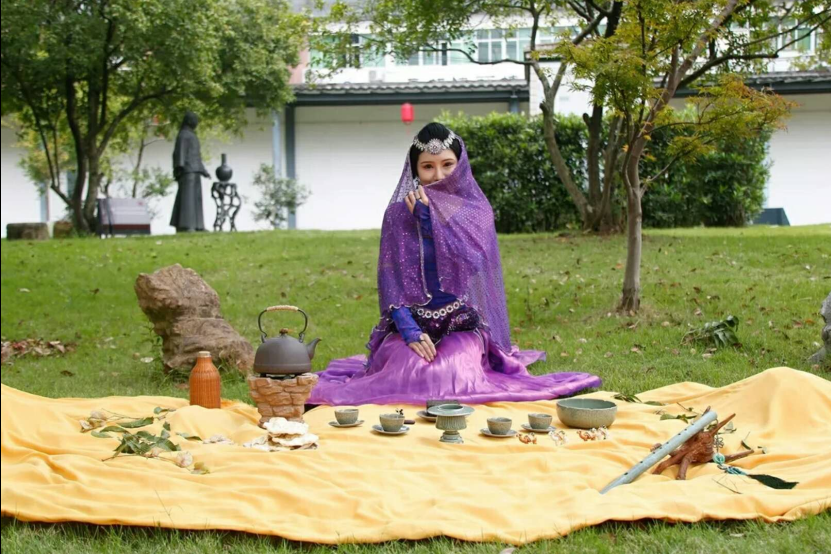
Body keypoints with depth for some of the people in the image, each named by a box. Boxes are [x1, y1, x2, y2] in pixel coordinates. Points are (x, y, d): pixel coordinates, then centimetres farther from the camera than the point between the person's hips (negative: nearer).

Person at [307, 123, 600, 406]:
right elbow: (390, 278, -2)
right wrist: (409, 330, -16)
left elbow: (471, 266, -13)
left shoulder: (475, 210, 2)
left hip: (462, 325, 0)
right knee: (406, 376, -27)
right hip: (411, 323, 1)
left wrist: (430, 221, -14)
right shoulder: (398, 213, 3)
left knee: (453, 379, -27)